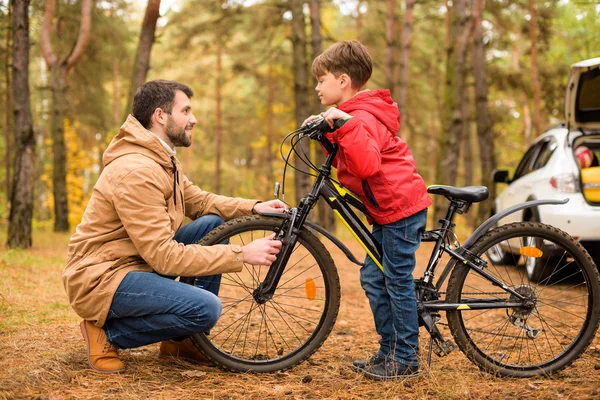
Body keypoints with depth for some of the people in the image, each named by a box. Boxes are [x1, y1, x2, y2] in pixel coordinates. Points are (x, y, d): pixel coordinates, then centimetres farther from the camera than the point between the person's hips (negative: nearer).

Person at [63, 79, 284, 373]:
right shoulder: (136, 171, -24)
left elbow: (198, 201, 14)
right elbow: (164, 256, -27)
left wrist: (254, 207, -3)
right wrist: (243, 255, -25)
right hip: (100, 278, -10)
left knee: (213, 224, 2)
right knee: (206, 308, -26)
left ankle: (180, 339, 7)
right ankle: (108, 333, -5)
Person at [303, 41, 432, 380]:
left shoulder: (361, 117, -18)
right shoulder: (349, 115, 16)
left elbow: (367, 164, -33)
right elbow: (345, 160, 19)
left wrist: (345, 125, -36)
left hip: (401, 207, -11)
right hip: (385, 210, 11)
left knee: (398, 281, -4)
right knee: (373, 279, 12)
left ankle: (406, 360, 5)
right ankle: (388, 351, 20)